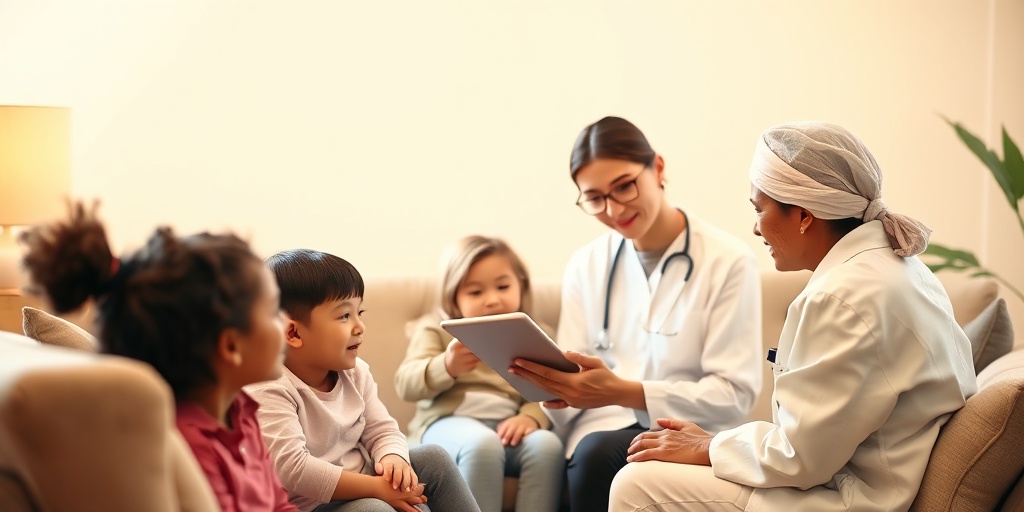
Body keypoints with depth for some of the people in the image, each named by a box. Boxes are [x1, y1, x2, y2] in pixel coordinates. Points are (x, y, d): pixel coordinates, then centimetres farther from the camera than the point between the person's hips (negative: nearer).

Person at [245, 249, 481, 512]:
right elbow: (293, 468, -32)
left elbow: (382, 431, 9)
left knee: (433, 458, 3)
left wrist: (393, 459, -18)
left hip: (359, 486, 8)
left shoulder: (355, 373, 3)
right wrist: (376, 487, -28)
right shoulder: (270, 391, -24)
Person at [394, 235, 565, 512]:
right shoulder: (436, 328, 13)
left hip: (510, 426, 3)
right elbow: (406, 385, 0)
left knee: (547, 445, -30)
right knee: (483, 444, -36)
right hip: (450, 421, -2)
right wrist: (447, 367, -21)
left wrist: (531, 416, -17)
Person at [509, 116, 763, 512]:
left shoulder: (728, 262, -4)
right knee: (594, 453, -33)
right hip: (606, 428, 3)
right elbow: (575, 376, 9)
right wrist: (549, 385, -17)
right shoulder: (585, 266, 10)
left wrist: (624, 392, -22)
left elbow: (735, 394, -9)